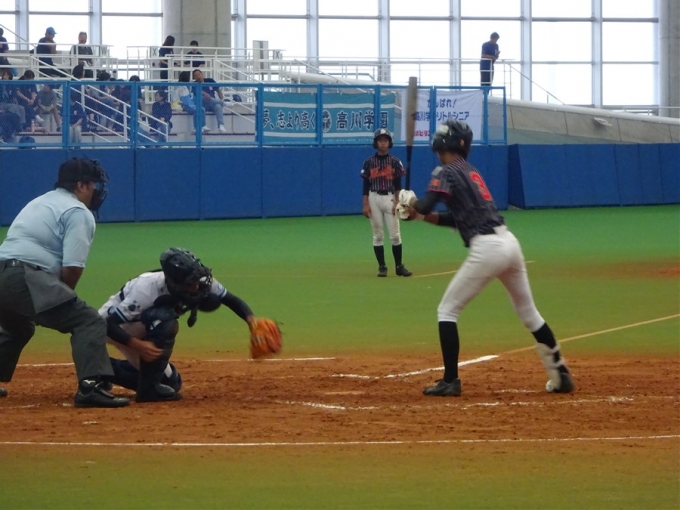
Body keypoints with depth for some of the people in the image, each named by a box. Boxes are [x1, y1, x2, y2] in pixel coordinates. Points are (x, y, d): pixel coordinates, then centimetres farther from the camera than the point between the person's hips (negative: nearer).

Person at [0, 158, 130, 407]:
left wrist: (56, 296, 16)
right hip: (26, 278, -9)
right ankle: (91, 386, -26)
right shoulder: (79, 213, 2)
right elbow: (72, 268, -8)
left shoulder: (39, 203, 29)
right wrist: (62, 299, 10)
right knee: (89, 322, -9)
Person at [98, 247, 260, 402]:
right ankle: (148, 387, -24)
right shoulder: (148, 288, -38)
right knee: (165, 321, -35)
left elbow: (231, 299, -13)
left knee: (171, 382, 10)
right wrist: (137, 344, -51)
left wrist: (250, 318, -33)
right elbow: (108, 324, -37)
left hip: (138, 329, 8)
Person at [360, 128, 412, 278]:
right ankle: (382, 267, 7)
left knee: (395, 234, -3)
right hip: (374, 199, 0)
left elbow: (398, 184, 4)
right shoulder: (369, 162, 3)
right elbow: (365, 185, 3)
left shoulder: (394, 162, 3)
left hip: (390, 198, 0)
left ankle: (399, 266, 4)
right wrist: (365, 205, -4)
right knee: (377, 235, 2)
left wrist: (397, 202, -7)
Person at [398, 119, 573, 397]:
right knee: (528, 312, 19)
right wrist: (420, 215, 20)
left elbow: (424, 207, -15)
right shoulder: (470, 171, 22)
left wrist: (408, 200, 7)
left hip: (486, 249, -8)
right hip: (509, 242, 8)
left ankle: (450, 381, -1)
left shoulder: (447, 172, -3)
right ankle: (560, 375, 19)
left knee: (447, 310, 3)